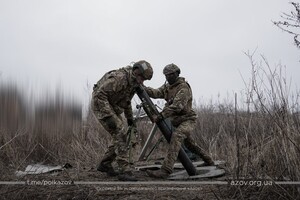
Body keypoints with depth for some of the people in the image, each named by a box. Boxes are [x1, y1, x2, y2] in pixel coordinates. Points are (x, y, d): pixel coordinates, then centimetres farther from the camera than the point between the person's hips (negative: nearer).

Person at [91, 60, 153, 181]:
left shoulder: (132, 82, 4)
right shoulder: (119, 77, -26)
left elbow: (126, 101, 21)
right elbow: (99, 94, -31)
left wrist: (129, 117, 17)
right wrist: (108, 116, -34)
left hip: (112, 108, 9)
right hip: (101, 106, -9)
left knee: (121, 136, 7)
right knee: (120, 134, -19)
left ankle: (105, 164, 19)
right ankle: (124, 171, -18)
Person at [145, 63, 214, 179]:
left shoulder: (184, 87, -17)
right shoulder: (167, 86, 8)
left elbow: (177, 105, -31)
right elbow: (156, 93, -9)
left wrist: (161, 115, -39)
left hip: (188, 120, -9)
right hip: (177, 121, 9)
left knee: (176, 137, -33)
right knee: (189, 144, 24)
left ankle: (165, 170, -43)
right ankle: (209, 162, 47)